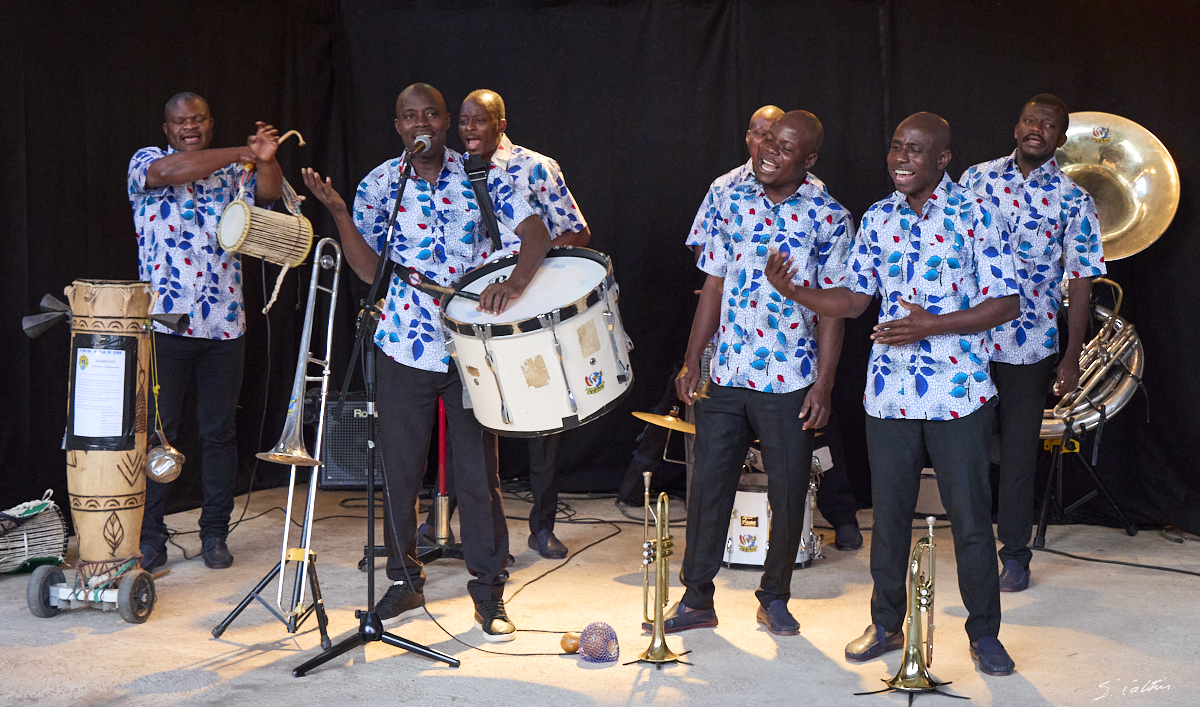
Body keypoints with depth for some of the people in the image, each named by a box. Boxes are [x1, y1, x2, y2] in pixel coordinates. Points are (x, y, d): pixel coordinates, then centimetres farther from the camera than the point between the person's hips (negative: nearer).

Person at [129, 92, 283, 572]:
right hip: (164, 322, -2)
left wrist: (266, 160, -25)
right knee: (158, 432, 1)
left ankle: (214, 533, 17)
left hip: (224, 325, 3)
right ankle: (150, 538, 10)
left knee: (219, 433, 7)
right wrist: (243, 152, -16)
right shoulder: (146, 163, 6)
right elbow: (171, 171, -17)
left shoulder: (232, 172, 14)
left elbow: (268, 192, -5)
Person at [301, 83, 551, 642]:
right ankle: (405, 583, 24)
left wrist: (515, 281, -23)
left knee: (478, 472, 2)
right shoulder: (379, 184, 4)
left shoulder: (482, 176, 2)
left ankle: (489, 590, 15)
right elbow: (369, 269, 1)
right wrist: (338, 211, -10)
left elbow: (537, 234, -5)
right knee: (399, 470, 7)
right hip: (404, 346, 1)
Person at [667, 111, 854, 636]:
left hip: (790, 379, -2)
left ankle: (774, 597, 25)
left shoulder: (828, 217, -3)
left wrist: (823, 385, -10)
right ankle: (696, 598, 19)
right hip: (725, 374, 3)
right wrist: (691, 361, 6)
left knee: (788, 494, 6)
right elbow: (713, 285, 10)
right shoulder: (730, 202, 6)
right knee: (708, 484, 6)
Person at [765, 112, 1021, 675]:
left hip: (959, 394, -4)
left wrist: (930, 324, -20)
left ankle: (984, 634, 20)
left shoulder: (976, 216, -6)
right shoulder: (877, 220, 9)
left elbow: (1003, 304, -8)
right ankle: (886, 624, 27)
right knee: (889, 514, 12)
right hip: (889, 392, 4)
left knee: (970, 518, 4)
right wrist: (793, 291, -7)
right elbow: (852, 299, 10)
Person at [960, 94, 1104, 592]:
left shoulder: (1073, 201, 0)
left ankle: (1015, 553, 20)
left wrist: (1071, 358, -4)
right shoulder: (975, 179, 4)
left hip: (1030, 347, -1)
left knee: (1018, 453, 6)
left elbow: (1080, 283, 0)